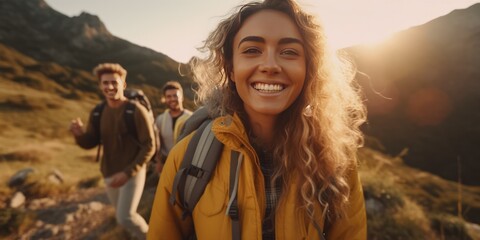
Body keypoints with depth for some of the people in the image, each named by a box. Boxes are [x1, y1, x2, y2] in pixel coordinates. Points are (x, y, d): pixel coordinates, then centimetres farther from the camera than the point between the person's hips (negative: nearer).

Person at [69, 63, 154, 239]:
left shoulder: (137, 111, -17)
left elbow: (149, 147, -17)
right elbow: (90, 143, 6)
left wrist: (128, 172, -23)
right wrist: (79, 134, -17)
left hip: (133, 173, -6)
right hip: (109, 174, 6)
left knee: (125, 217, -12)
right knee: (122, 215, 18)